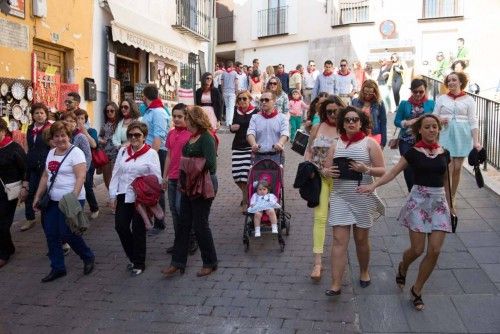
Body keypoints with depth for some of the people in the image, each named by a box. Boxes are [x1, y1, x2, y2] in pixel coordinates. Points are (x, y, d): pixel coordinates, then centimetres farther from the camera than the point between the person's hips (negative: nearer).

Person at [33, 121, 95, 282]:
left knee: (67, 234, -6)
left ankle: (88, 257, 18)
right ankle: (57, 268, 19)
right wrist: (37, 197, 14)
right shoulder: (51, 153, 12)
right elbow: (45, 176, 18)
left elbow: (80, 177, -18)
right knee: (51, 235, 6)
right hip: (53, 201, 7)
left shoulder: (75, 152, -11)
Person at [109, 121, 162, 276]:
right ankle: (133, 257, 25)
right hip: (123, 195, 5)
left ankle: (139, 263, 19)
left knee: (138, 230, 2)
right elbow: (116, 173, 11)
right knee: (120, 226, 2)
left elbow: (156, 178, -7)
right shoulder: (123, 151, 10)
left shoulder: (151, 153, -5)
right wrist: (113, 194, 6)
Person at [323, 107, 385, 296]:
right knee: (339, 240, -4)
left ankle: (364, 271, 38)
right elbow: (326, 169, 11)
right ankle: (336, 285, -3)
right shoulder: (337, 144, 9)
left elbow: (382, 171, -4)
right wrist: (326, 172, -12)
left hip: (363, 197, -2)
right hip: (340, 197, 2)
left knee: (361, 239, 13)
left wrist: (366, 169, -21)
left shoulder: (369, 143, -1)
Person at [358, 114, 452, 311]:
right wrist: (373, 185, -18)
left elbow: (445, 180, 17)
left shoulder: (444, 153, 7)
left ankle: (417, 290, 15)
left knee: (434, 251, -4)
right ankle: (403, 267, 33)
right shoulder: (414, 152, -2)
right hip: (419, 200, -3)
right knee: (417, 249, -4)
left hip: (439, 201, 3)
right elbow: (393, 172, -5)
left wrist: (450, 205, 21)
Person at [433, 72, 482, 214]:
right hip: (445, 135, 0)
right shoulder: (441, 98, 9)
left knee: (457, 169, 3)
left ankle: (451, 201, 18)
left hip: (462, 136, 1)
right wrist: (439, 120, -11)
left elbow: (473, 122, 3)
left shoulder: (469, 100, 6)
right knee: (448, 169, -9)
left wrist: (476, 141, -5)